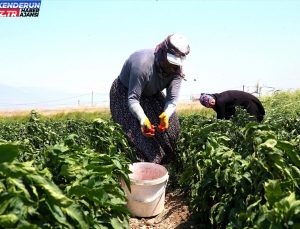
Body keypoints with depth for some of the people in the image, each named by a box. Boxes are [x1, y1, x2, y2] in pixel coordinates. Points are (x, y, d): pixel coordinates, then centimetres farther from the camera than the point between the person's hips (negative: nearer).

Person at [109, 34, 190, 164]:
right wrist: (143, 119, -53)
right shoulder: (143, 64, -39)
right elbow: (132, 99, -36)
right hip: (125, 93, -5)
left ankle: (165, 163, 18)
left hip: (151, 94, 6)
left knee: (169, 124, -3)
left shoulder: (176, 70, -20)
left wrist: (166, 114, -47)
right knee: (137, 134, -17)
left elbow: (172, 98, -25)